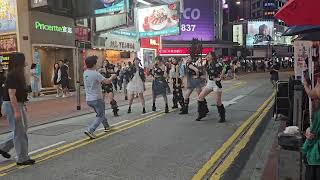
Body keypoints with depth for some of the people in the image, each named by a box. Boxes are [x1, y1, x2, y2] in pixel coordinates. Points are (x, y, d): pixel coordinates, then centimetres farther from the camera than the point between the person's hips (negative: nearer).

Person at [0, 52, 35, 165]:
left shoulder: (18, 74, 11)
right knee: (19, 132, -2)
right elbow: (11, 94, -23)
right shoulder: (12, 75, -19)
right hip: (12, 105, -10)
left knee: (22, 130, 16)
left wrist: (23, 105, 21)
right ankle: (22, 159, 8)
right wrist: (16, 111, -24)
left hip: (19, 105, 10)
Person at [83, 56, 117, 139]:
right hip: (97, 99, -8)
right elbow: (107, 81, -18)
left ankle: (107, 126, 39)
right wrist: (112, 77, 1)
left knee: (100, 114, 25)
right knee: (100, 116, 2)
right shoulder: (95, 74, -19)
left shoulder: (85, 73, 6)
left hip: (88, 99, 8)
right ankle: (90, 130, -11)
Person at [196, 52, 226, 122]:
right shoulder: (207, 65, 7)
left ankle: (222, 117, 16)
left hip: (216, 84, -8)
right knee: (200, 97, 1)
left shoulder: (216, 64, -17)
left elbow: (223, 70, -29)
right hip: (209, 83, 8)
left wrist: (219, 78, -21)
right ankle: (202, 113, 13)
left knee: (218, 102, -2)